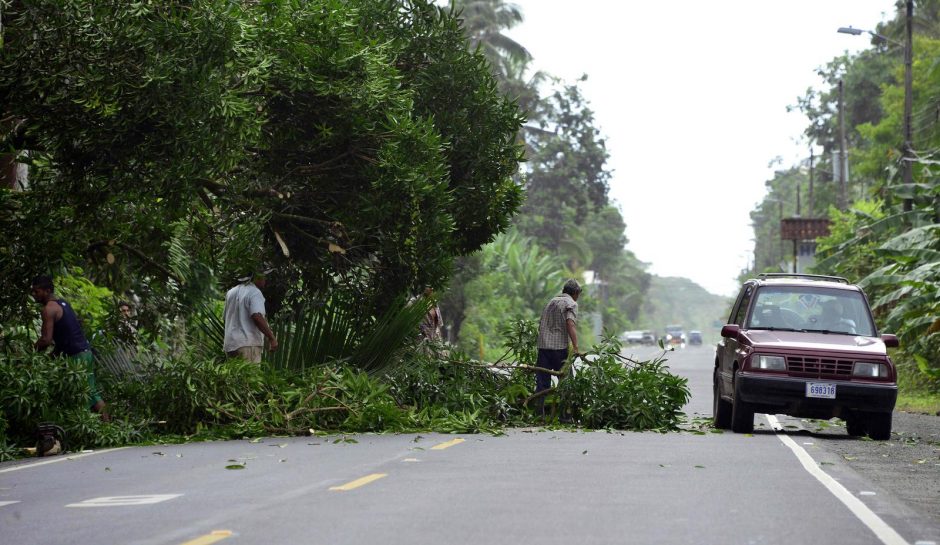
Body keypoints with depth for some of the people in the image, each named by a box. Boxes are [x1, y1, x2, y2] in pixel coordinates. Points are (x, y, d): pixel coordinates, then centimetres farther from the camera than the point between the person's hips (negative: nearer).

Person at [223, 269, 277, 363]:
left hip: (230, 345, 8)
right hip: (248, 345, -8)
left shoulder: (231, 293, 16)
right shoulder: (255, 293, -10)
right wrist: (272, 338, -21)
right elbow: (257, 317, -23)